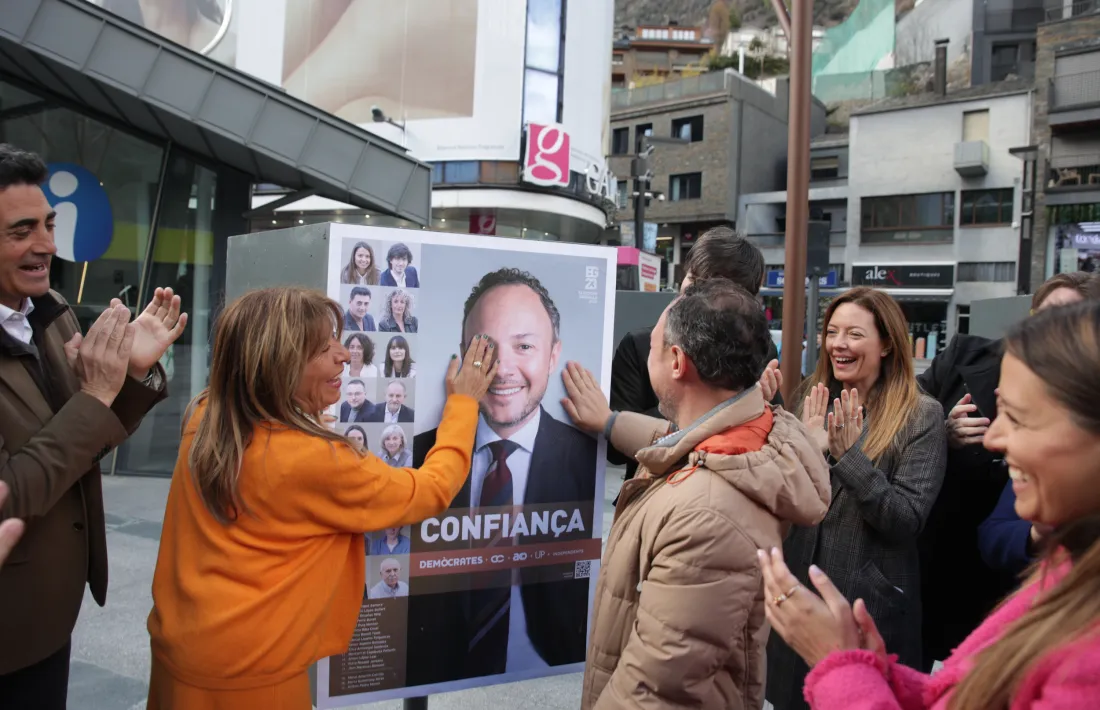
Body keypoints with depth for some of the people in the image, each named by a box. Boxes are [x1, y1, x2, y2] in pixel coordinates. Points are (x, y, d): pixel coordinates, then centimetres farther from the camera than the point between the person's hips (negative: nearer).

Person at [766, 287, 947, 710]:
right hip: (797, 592, 4)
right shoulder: (811, 401, 3)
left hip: (871, 602, -4)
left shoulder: (921, 415, -9)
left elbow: (907, 521, -16)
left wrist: (849, 455, -24)